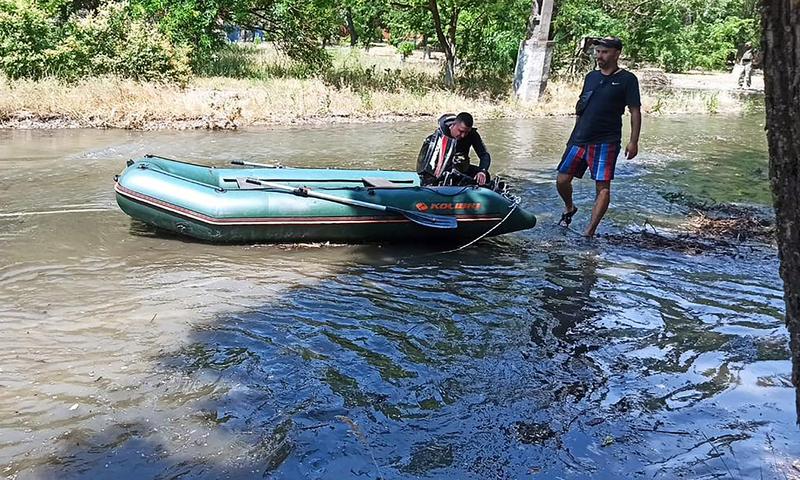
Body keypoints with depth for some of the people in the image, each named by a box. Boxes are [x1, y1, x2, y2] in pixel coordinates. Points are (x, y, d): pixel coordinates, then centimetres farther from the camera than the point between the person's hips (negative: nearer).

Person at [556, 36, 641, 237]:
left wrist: (633, 141, -11)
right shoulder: (591, 76, 15)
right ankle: (569, 209, 32)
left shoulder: (627, 79, -1)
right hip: (579, 139, 5)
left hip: (605, 143, -5)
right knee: (562, 180, 3)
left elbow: (635, 111, -3)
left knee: (602, 186, -9)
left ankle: (590, 231, -6)